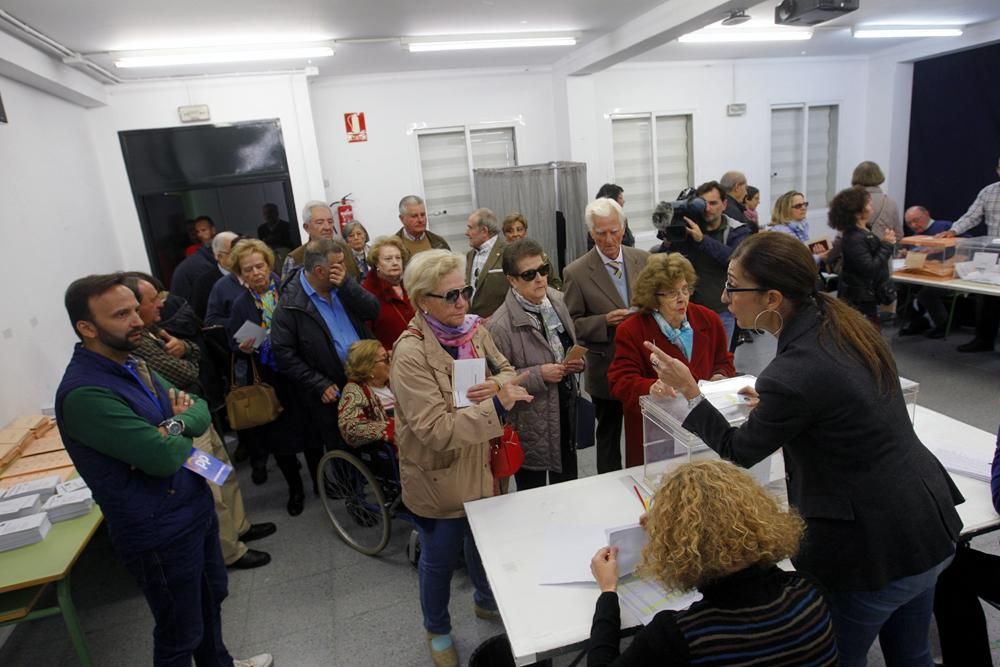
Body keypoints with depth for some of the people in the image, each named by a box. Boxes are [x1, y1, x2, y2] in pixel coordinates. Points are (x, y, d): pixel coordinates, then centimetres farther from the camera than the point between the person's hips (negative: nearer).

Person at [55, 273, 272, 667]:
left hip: (196, 508, 9)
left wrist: (177, 421, -17)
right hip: (160, 532, -9)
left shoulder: (132, 365, 4)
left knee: (212, 597, 28)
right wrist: (182, 424, -9)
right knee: (181, 633, 12)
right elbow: (164, 456, -31)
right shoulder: (83, 394, -26)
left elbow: (201, 411, 6)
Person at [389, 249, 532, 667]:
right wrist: (497, 406, -37)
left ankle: (486, 601, 56)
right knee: (440, 559, 17)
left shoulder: (474, 330, -6)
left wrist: (497, 385, -19)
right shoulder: (410, 354, -26)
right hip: (438, 479, -5)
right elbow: (436, 429, -30)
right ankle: (437, 630, 45)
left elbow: (508, 371, 4)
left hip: (482, 466, 6)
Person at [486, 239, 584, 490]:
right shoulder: (500, 326, -22)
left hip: (566, 412, 6)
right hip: (531, 425, -6)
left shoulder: (557, 300, -1)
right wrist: (538, 374, -23)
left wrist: (577, 362, -5)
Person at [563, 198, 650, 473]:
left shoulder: (644, 260, 1)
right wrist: (605, 321, -23)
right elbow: (572, 324, -7)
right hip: (606, 370, -2)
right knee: (608, 436, 16)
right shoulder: (576, 272, -10)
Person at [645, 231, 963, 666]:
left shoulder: (793, 374, -29)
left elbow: (737, 452, -12)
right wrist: (774, 405, 15)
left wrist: (688, 392, -7)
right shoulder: (842, 322, -4)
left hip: (873, 551, -8)